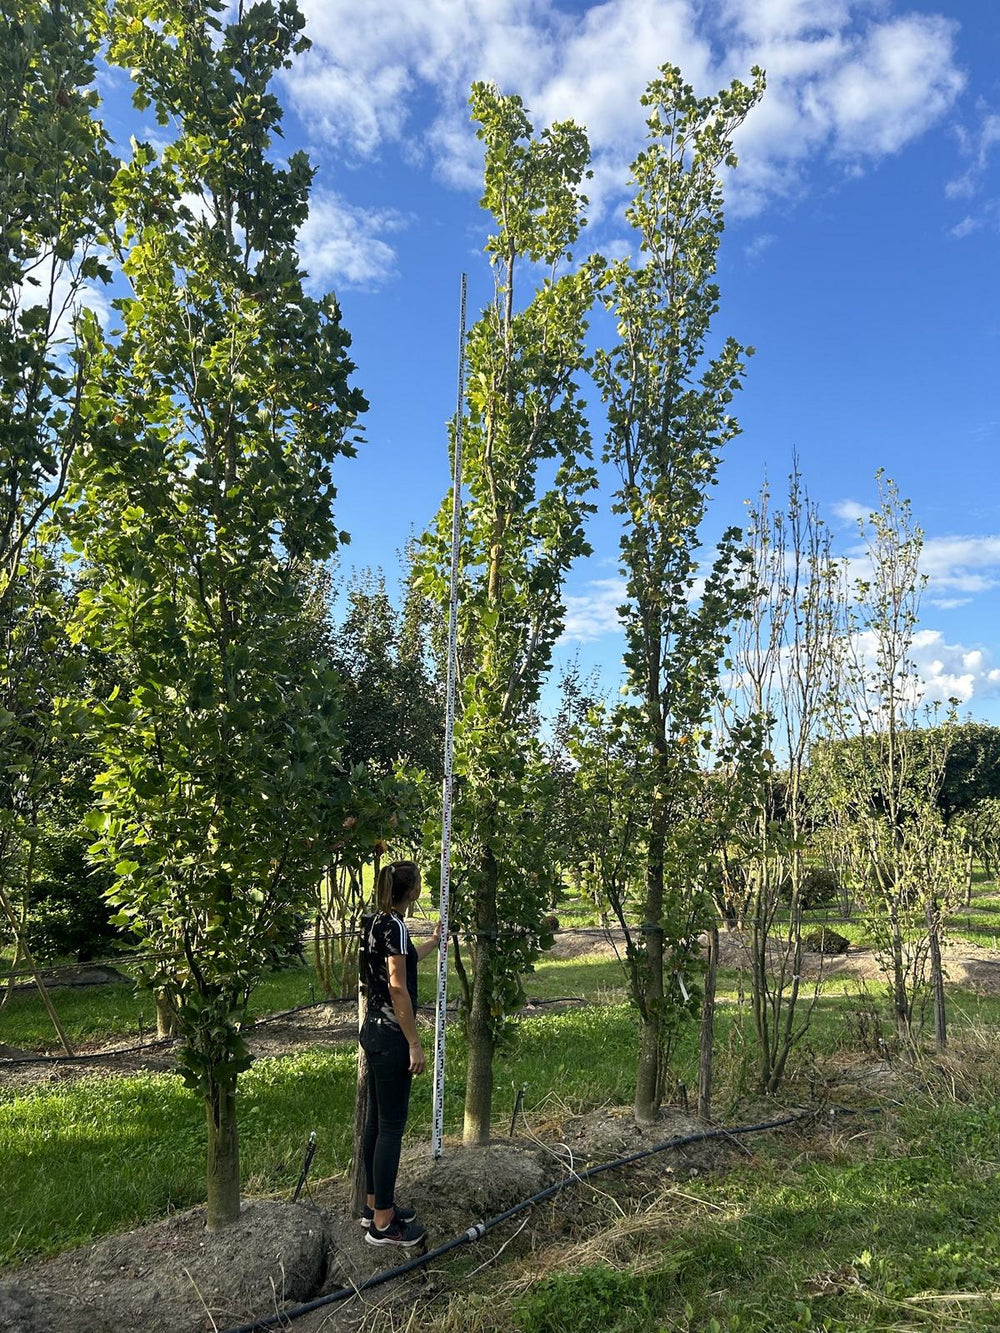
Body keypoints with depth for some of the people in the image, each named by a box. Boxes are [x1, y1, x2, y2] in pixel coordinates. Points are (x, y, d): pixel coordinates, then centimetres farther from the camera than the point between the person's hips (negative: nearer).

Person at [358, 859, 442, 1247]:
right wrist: (415, 1044, -18)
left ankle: (375, 1204, 29)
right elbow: (398, 987, -22)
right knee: (391, 1126, 0)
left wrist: (432, 942, 43)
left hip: (373, 1030, 10)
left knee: (377, 1120, 17)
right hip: (390, 1037, -10)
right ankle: (383, 1224, 9)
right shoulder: (395, 926, -19)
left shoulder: (376, 923, 10)